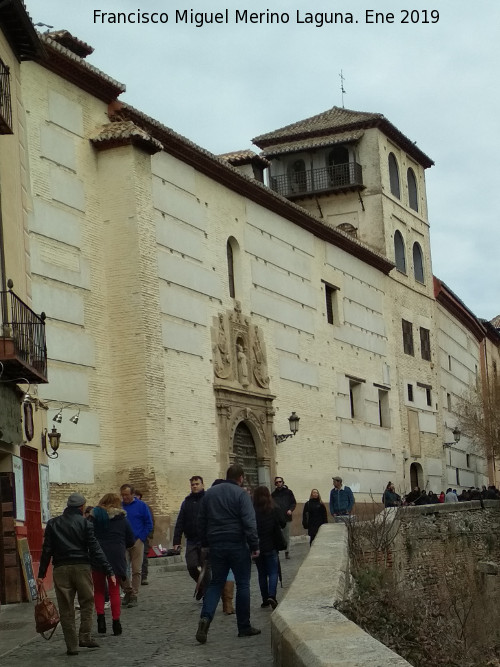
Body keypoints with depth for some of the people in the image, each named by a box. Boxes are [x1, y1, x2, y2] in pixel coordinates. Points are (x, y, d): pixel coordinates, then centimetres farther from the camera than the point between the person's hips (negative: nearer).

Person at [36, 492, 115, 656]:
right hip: (81, 567, -2)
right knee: (87, 602, 12)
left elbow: (47, 550, 6)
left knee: (66, 609, 5)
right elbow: (95, 549, -4)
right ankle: (85, 637, 3)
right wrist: (109, 571, -3)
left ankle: (72, 646, 5)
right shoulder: (85, 523, 1)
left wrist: (41, 574, 9)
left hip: (61, 569, 2)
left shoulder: (53, 524, 9)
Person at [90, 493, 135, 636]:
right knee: (114, 591, 9)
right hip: (116, 558, 1)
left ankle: (100, 616, -4)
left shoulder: (94, 517, 0)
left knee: (99, 590, 13)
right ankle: (116, 622, 4)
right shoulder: (122, 519, 3)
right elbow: (131, 541, 6)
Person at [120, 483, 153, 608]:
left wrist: (141, 538, -6)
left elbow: (149, 524, 3)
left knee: (136, 570, 0)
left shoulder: (141, 506, -1)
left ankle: (134, 596, 7)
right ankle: (128, 591, 18)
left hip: (137, 542, -2)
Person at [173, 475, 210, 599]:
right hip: (191, 541, 4)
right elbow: (180, 523, 11)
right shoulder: (187, 501, 12)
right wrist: (176, 541, 4)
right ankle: (202, 585, 24)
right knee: (191, 567, -4)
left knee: (205, 568, -1)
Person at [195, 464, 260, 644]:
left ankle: (205, 617, -12)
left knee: (216, 583, 10)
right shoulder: (241, 494, -8)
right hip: (237, 545, -4)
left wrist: (205, 543, 22)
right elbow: (249, 522, -15)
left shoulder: (210, 493, 10)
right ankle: (244, 627, 10)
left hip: (216, 545, 4)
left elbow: (201, 521, 14)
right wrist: (254, 545, -11)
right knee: (243, 584, 6)